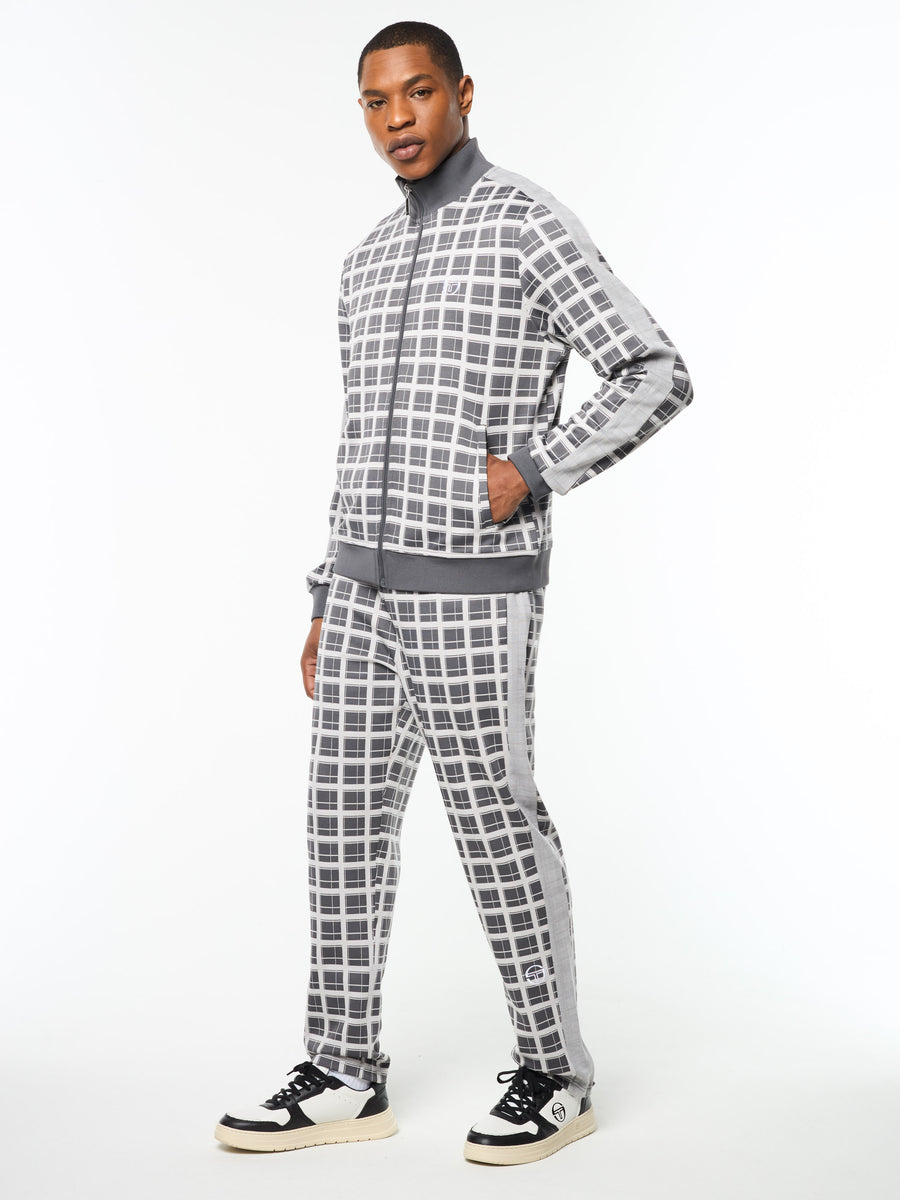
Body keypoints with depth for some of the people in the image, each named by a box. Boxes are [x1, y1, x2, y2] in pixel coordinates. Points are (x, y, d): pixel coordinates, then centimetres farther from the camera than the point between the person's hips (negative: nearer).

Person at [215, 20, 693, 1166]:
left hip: (473, 587, -7)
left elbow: (656, 375, -10)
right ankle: (342, 1079, 14)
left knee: (495, 826, -1)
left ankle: (553, 1072, 15)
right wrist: (327, 607, 16)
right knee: (347, 819, 5)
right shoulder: (370, 262, 17)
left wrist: (531, 472, -20)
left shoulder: (530, 223, -6)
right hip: (372, 579, 7)